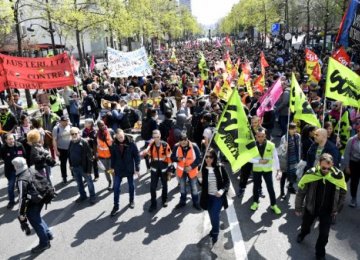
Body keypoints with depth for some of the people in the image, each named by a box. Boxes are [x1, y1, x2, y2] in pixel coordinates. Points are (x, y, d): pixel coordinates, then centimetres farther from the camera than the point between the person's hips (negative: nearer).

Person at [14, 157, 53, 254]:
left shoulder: (22, 179, -23)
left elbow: (22, 197, -23)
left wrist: (21, 213, -16)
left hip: (33, 202, -9)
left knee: (34, 220, 6)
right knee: (36, 217, 26)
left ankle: (44, 243, 15)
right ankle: (48, 234, 34)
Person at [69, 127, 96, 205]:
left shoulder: (84, 142, -16)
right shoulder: (71, 143, 3)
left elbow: (89, 157, -17)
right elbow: (69, 154, 15)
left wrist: (89, 169, -18)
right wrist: (71, 165, 10)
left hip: (83, 167, -6)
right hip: (75, 167, 6)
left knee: (89, 182, 8)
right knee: (79, 182, 19)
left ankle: (92, 196, 23)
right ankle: (82, 195, 36)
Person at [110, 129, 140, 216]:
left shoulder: (131, 143, -16)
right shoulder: (114, 144, -8)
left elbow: (137, 156, -11)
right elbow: (113, 156, 5)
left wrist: (137, 169, -11)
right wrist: (112, 167, 8)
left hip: (129, 169, -2)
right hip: (118, 169, 2)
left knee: (131, 186, 16)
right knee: (116, 187, 1)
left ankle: (131, 201, 38)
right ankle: (116, 206, 12)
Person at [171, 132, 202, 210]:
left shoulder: (194, 146, -21)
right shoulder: (176, 146, -14)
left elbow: (199, 158, -12)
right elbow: (172, 157, -3)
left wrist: (192, 166, -21)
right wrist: (177, 159, -25)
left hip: (192, 170, -2)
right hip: (181, 170, 2)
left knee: (194, 187, 13)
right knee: (182, 187, 20)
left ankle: (195, 203, 32)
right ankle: (182, 202, 39)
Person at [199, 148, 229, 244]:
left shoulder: (219, 168, -14)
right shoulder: (202, 168, -9)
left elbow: (227, 181, -7)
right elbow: (202, 185, -2)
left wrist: (222, 190, -23)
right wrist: (200, 178, -23)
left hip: (218, 196, -3)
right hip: (208, 196, 3)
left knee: (215, 215, -12)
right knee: (212, 215, 17)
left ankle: (215, 234, 10)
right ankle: (214, 230, 44)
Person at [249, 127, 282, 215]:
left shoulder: (271, 145, -13)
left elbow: (275, 158, -7)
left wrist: (278, 170, -12)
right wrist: (259, 161, -22)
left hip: (268, 170, -1)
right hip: (256, 169, 1)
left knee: (270, 188, 5)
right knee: (256, 186, 16)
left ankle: (274, 205, 22)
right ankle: (255, 202, 35)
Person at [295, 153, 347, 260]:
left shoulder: (338, 175, -20)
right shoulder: (310, 174, -24)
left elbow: (343, 193, -1)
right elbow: (301, 192, -12)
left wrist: (337, 209, 3)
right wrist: (298, 208, -4)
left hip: (327, 211, 0)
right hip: (310, 207, 0)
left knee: (324, 234, 8)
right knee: (306, 225, 24)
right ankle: (302, 234, 59)